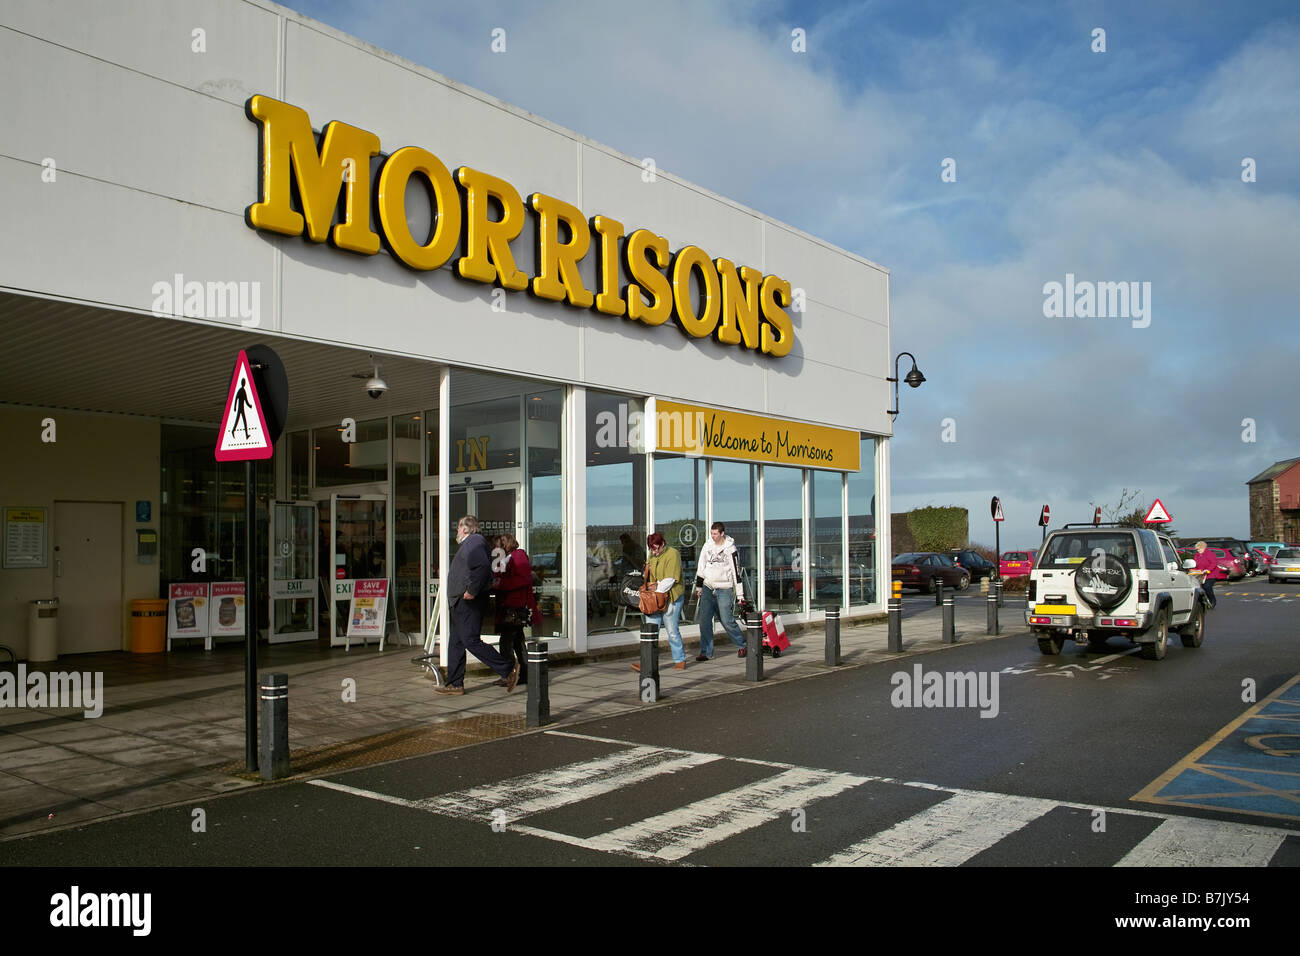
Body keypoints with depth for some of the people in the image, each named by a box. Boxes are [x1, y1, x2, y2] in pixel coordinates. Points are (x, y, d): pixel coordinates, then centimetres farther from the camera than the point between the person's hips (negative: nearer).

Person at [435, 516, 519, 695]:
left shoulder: (474, 541, -11)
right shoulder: (469, 544, 22)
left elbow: (483, 567, -28)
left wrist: (472, 591, -25)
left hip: (469, 602, -11)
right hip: (461, 603, 11)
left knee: (471, 641, -12)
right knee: (456, 643, 13)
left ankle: (508, 670, -10)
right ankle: (455, 684, 18)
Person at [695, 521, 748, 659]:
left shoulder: (730, 548, -7)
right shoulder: (707, 546, 7)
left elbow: (736, 571, -6)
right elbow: (701, 568, 16)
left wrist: (740, 594, -7)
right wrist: (699, 587, 15)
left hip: (724, 589, -4)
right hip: (708, 588, 4)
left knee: (727, 621, -5)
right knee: (704, 619, -3)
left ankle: (743, 646, 16)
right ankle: (706, 652, 5)